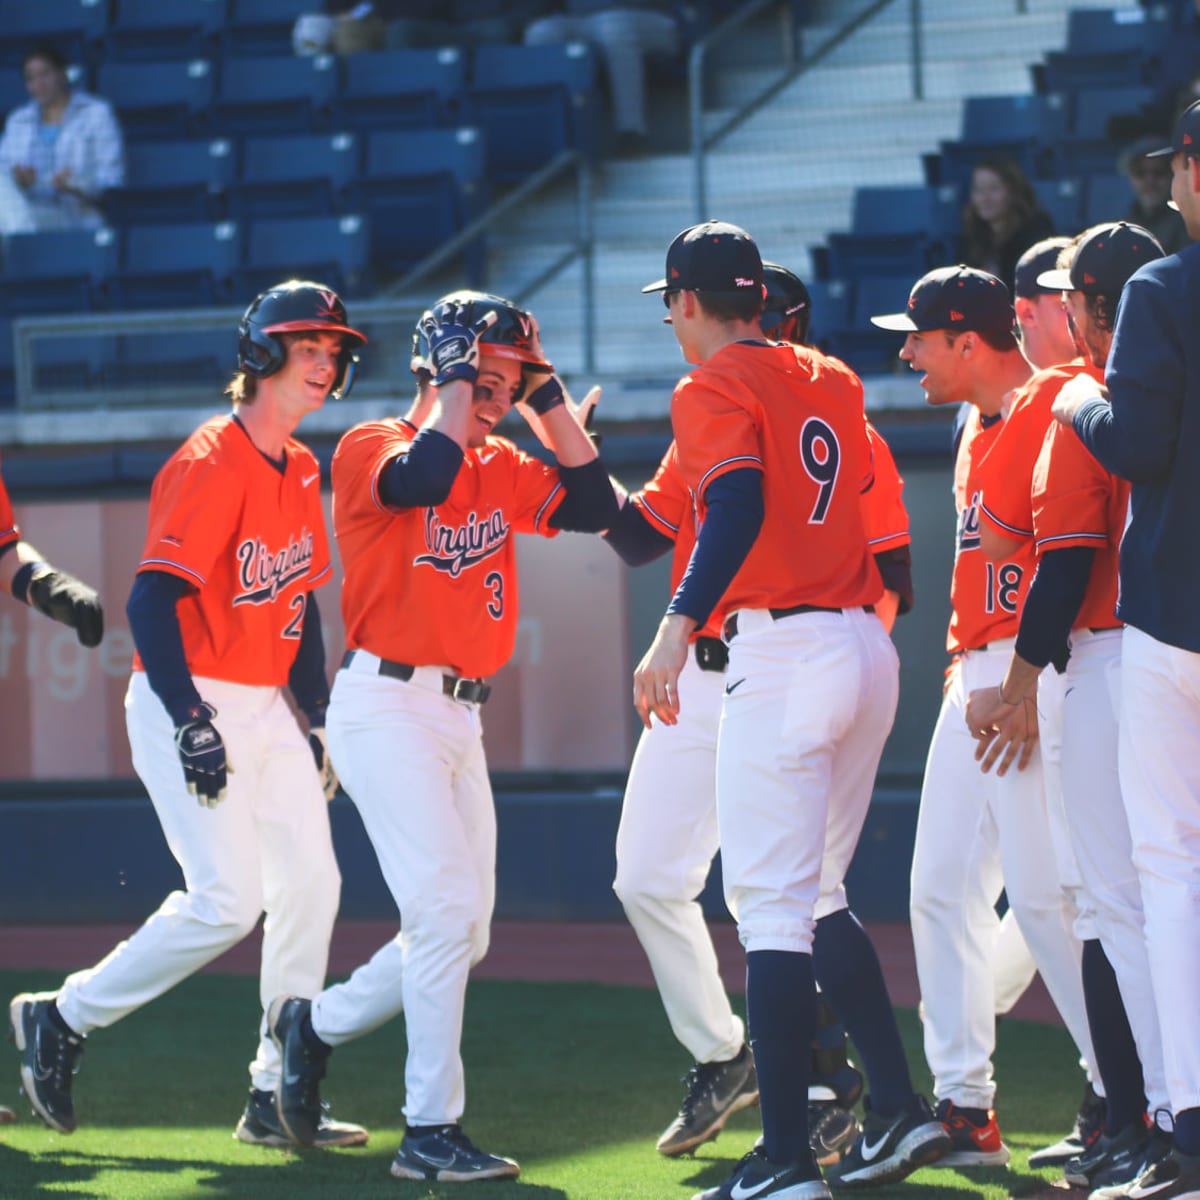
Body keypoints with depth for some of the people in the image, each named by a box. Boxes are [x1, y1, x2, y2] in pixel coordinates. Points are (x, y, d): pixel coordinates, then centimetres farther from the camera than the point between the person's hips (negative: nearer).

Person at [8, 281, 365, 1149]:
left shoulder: (302, 470, 11)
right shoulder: (209, 465, -16)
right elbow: (152, 599, -21)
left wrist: (315, 720, 18)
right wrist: (191, 723, -26)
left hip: (267, 709, 9)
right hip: (189, 704, -9)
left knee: (310, 884, 2)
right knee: (227, 899, -14)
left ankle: (277, 1096, 10)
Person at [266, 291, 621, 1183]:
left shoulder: (502, 469, 15)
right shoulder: (373, 448, -5)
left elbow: (596, 508, 6)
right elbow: (424, 479, -27)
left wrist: (549, 401, 4)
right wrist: (457, 379, -14)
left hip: (461, 715, 8)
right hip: (386, 705, -8)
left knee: (464, 935, 9)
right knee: (445, 907, -16)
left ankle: (315, 1023, 30)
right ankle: (430, 1134, -13)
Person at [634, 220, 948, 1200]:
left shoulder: (713, 391, -5)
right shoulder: (830, 380, 17)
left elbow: (740, 506, -21)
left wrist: (679, 625, -29)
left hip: (784, 651, -8)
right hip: (869, 648, 8)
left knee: (772, 906, -9)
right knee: (817, 895, 20)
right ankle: (898, 1109, 17)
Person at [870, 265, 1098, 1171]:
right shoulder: (980, 425, 18)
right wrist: (965, 663, 19)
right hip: (974, 680, 10)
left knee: (1043, 892, -12)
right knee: (943, 887, 7)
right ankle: (964, 1107, 11)